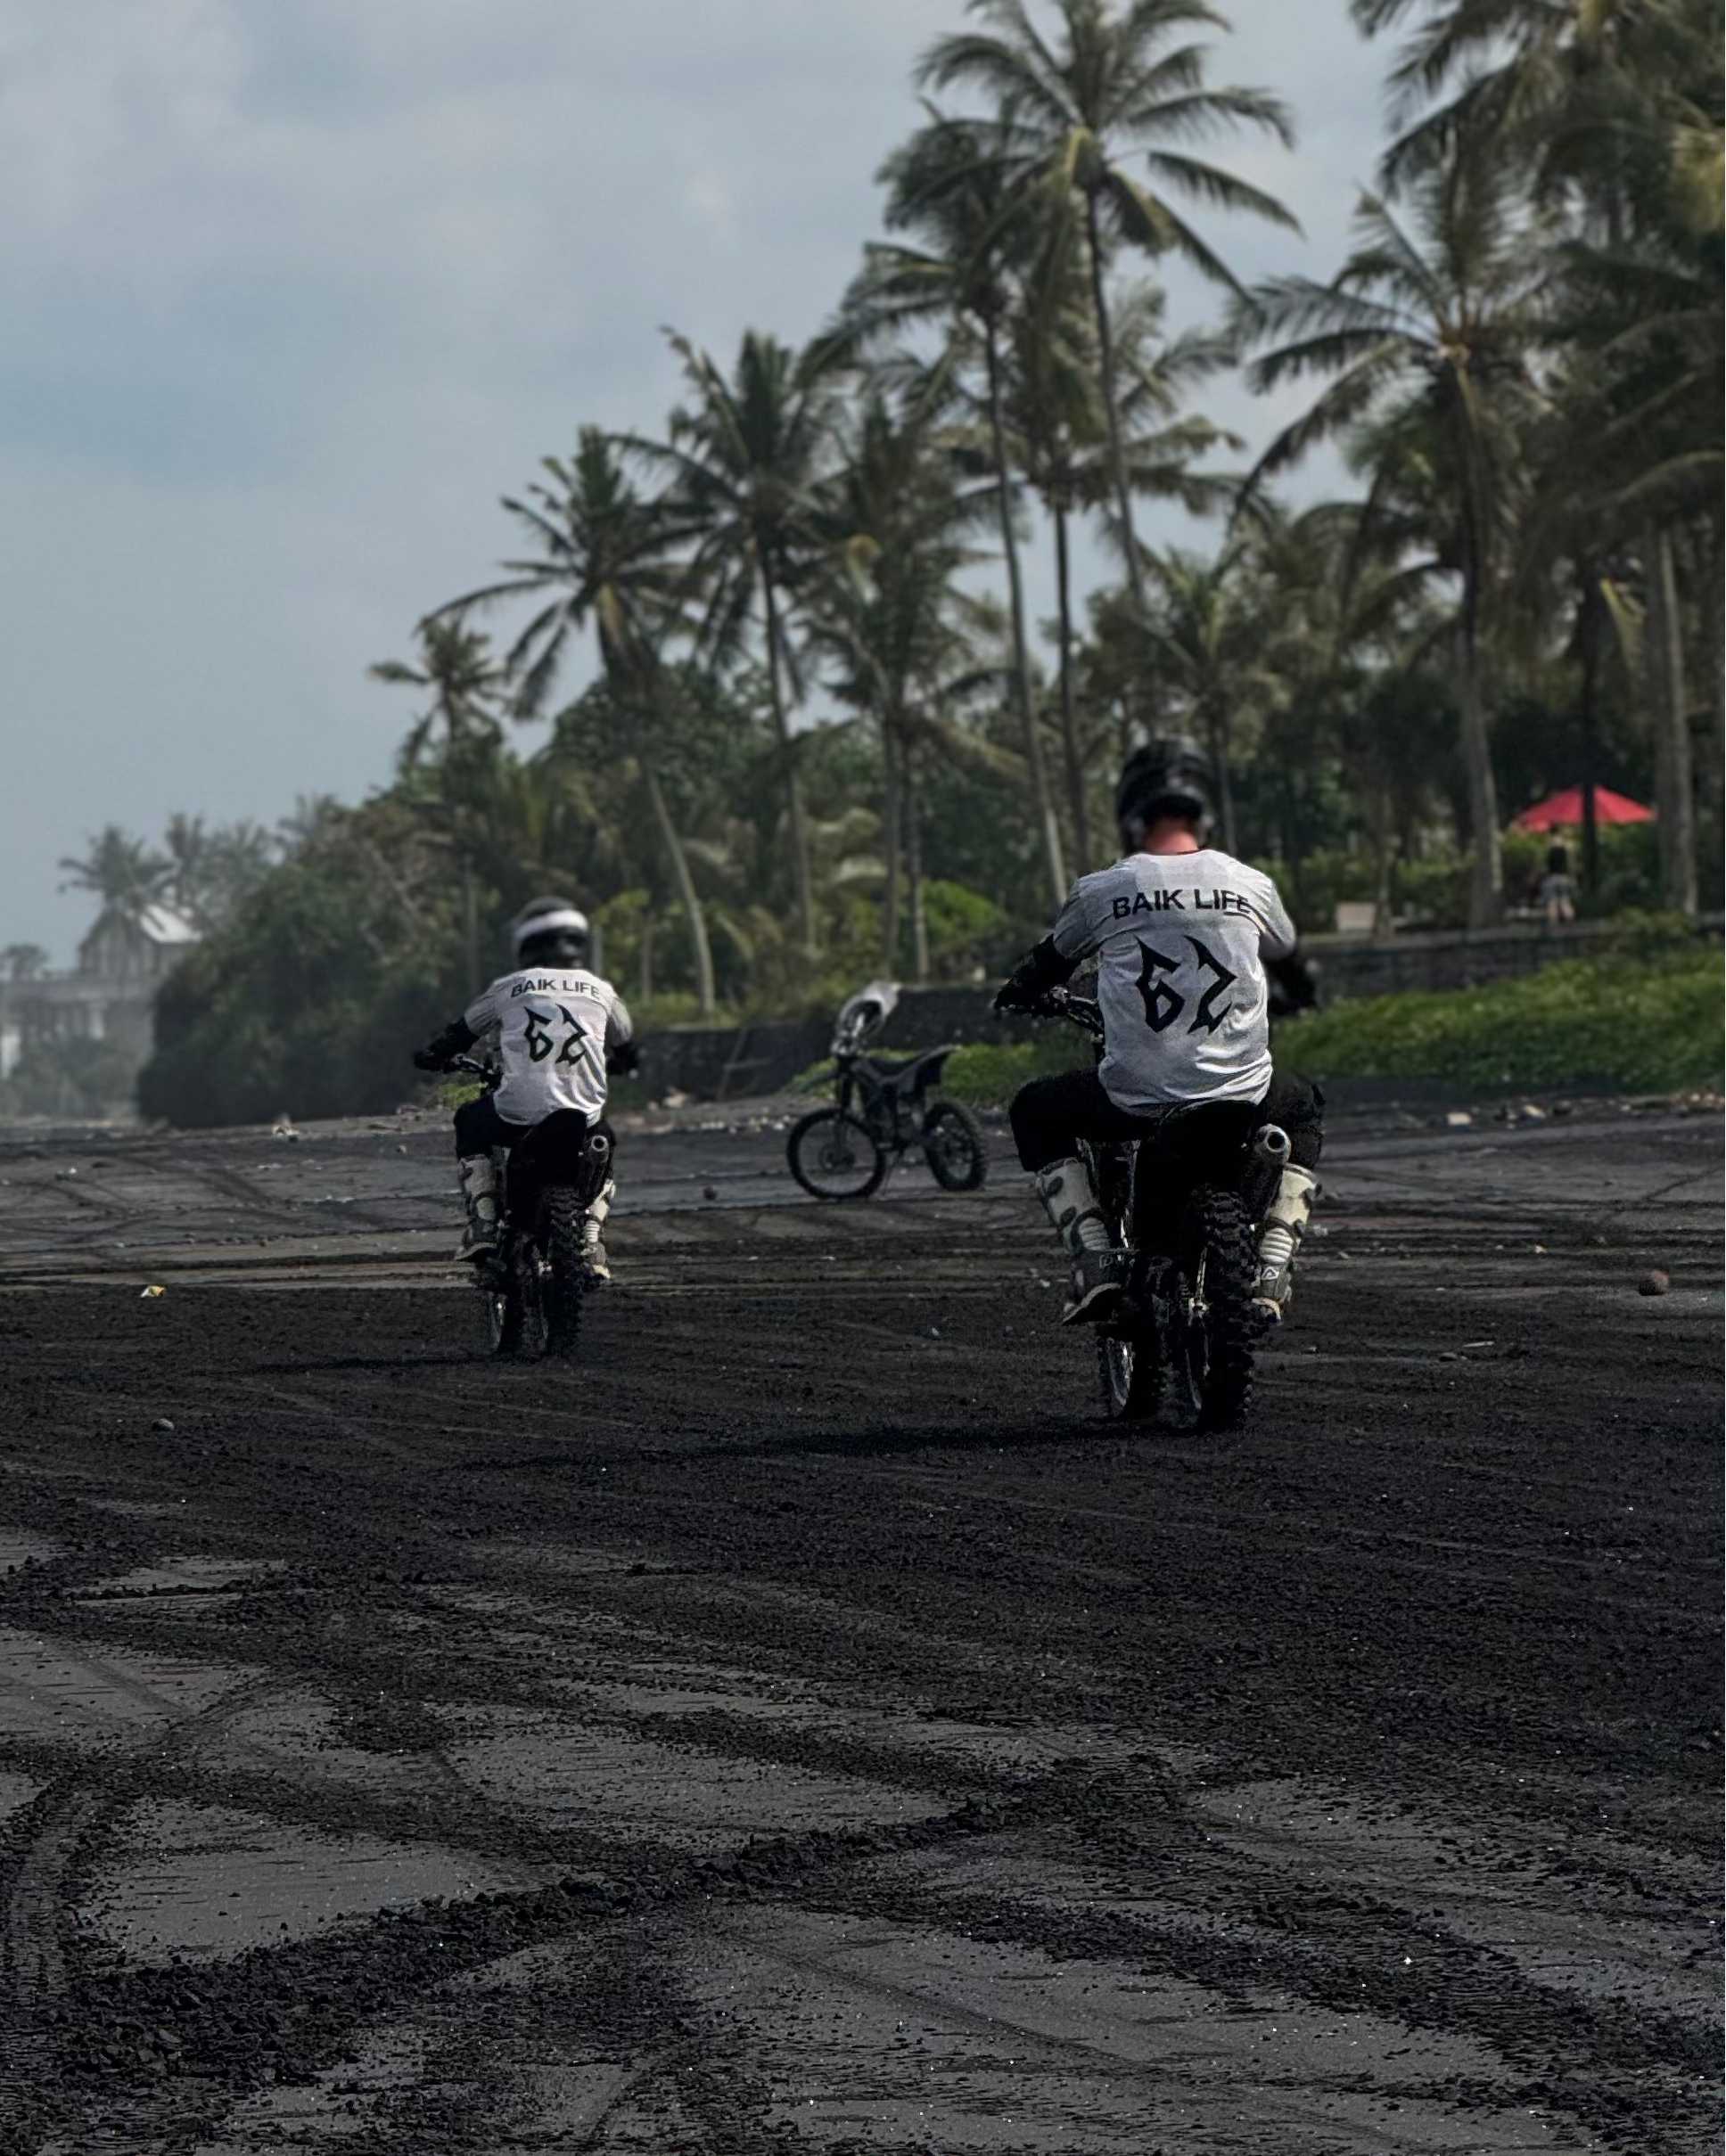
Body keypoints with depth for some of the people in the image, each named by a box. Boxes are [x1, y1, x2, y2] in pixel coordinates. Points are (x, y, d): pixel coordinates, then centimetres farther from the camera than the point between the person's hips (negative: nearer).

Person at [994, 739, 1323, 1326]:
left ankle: (1095, 1258, 8)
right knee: (1303, 1110, 34)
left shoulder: (1101, 891, 0)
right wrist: (1300, 992, 51)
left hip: (1132, 1105, -1)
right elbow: (1289, 962, 26)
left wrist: (1018, 993, 43)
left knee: (1036, 1112, 27)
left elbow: (1049, 964, 19)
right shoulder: (1250, 886, 5)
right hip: (1239, 1102, 1)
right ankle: (1272, 1269, 15)